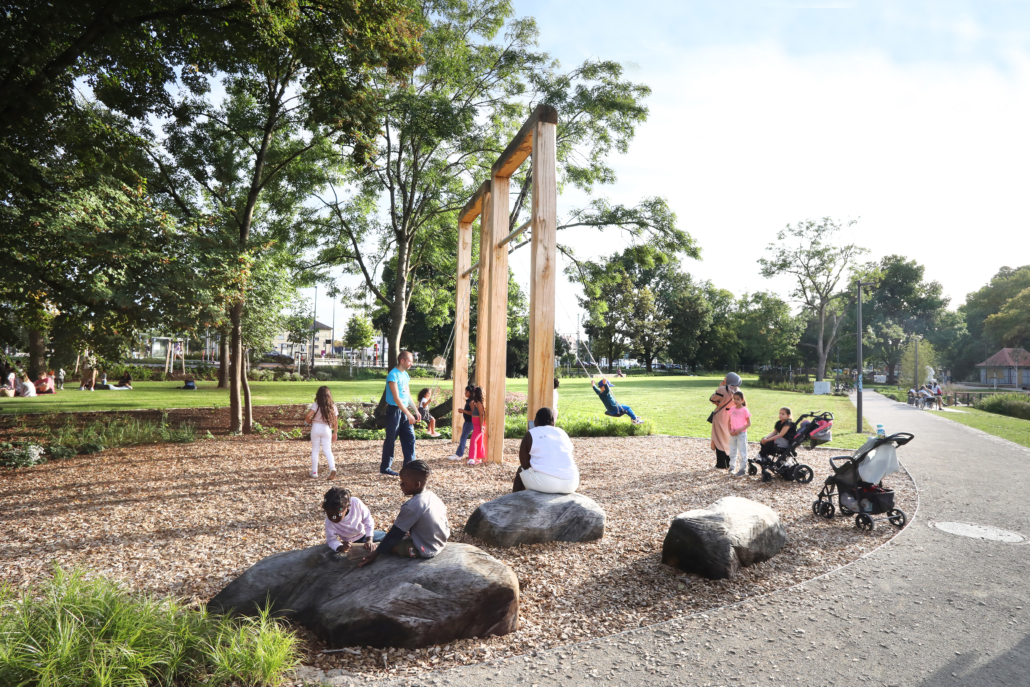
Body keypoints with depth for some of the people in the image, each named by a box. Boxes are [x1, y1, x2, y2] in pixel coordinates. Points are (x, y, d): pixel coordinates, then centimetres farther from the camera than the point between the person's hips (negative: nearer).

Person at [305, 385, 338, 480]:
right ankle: (332, 467, -17)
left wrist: (309, 422, 1)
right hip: (327, 429, 2)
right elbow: (335, 421, 2)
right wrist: (335, 433, 12)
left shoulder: (316, 405, -10)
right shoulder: (333, 406, 0)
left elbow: (307, 416, -21)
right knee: (327, 450, 7)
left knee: (315, 450, 10)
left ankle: (314, 472, 13)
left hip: (316, 428, -2)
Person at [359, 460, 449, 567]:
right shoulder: (433, 496, -1)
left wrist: (376, 553, -9)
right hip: (440, 544, 8)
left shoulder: (411, 506, -24)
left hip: (425, 551, -8)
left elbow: (395, 534, -17)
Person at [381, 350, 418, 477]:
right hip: (394, 410, -8)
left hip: (404, 410, 8)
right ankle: (385, 468, 11)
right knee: (391, 439, 1)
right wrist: (409, 414, -24)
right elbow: (396, 398, -21)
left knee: (410, 438, 6)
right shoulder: (393, 375, -15)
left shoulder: (405, 374, 11)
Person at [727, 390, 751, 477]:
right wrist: (730, 430, -4)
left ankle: (742, 469, 7)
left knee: (742, 452, 1)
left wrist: (740, 430, -18)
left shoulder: (744, 410, -10)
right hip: (732, 434, 5)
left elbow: (749, 423, -9)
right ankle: (731, 467, 23)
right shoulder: (732, 409, 4)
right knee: (732, 451, 13)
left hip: (741, 433, -5)